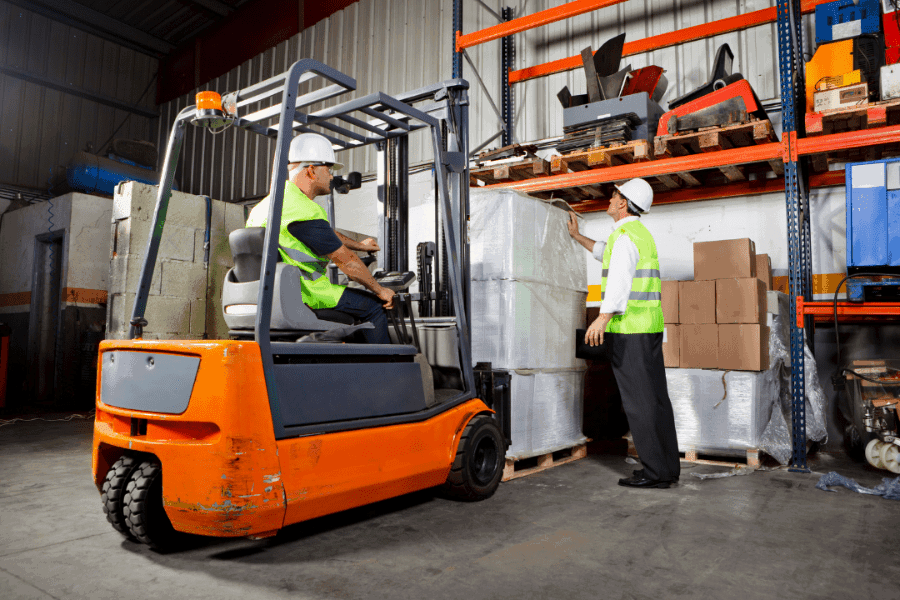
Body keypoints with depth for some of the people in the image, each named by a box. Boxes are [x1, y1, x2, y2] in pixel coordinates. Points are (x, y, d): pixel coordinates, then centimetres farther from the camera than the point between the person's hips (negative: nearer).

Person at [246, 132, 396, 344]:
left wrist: (359, 245, 37)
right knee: (373, 306, -1)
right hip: (304, 296, -10)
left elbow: (327, 233, 27)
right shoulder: (305, 212, -20)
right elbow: (346, 261, -16)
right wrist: (380, 291, -4)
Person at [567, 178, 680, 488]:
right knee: (656, 398, 11)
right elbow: (608, 254, 39)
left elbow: (621, 277, -27)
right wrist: (577, 236, 45)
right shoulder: (642, 234, 21)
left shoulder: (625, 235, -11)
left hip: (628, 328, -10)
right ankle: (668, 466, 18)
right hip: (649, 326, 10)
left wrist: (603, 317, -38)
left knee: (639, 401, -5)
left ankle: (656, 472, 1)